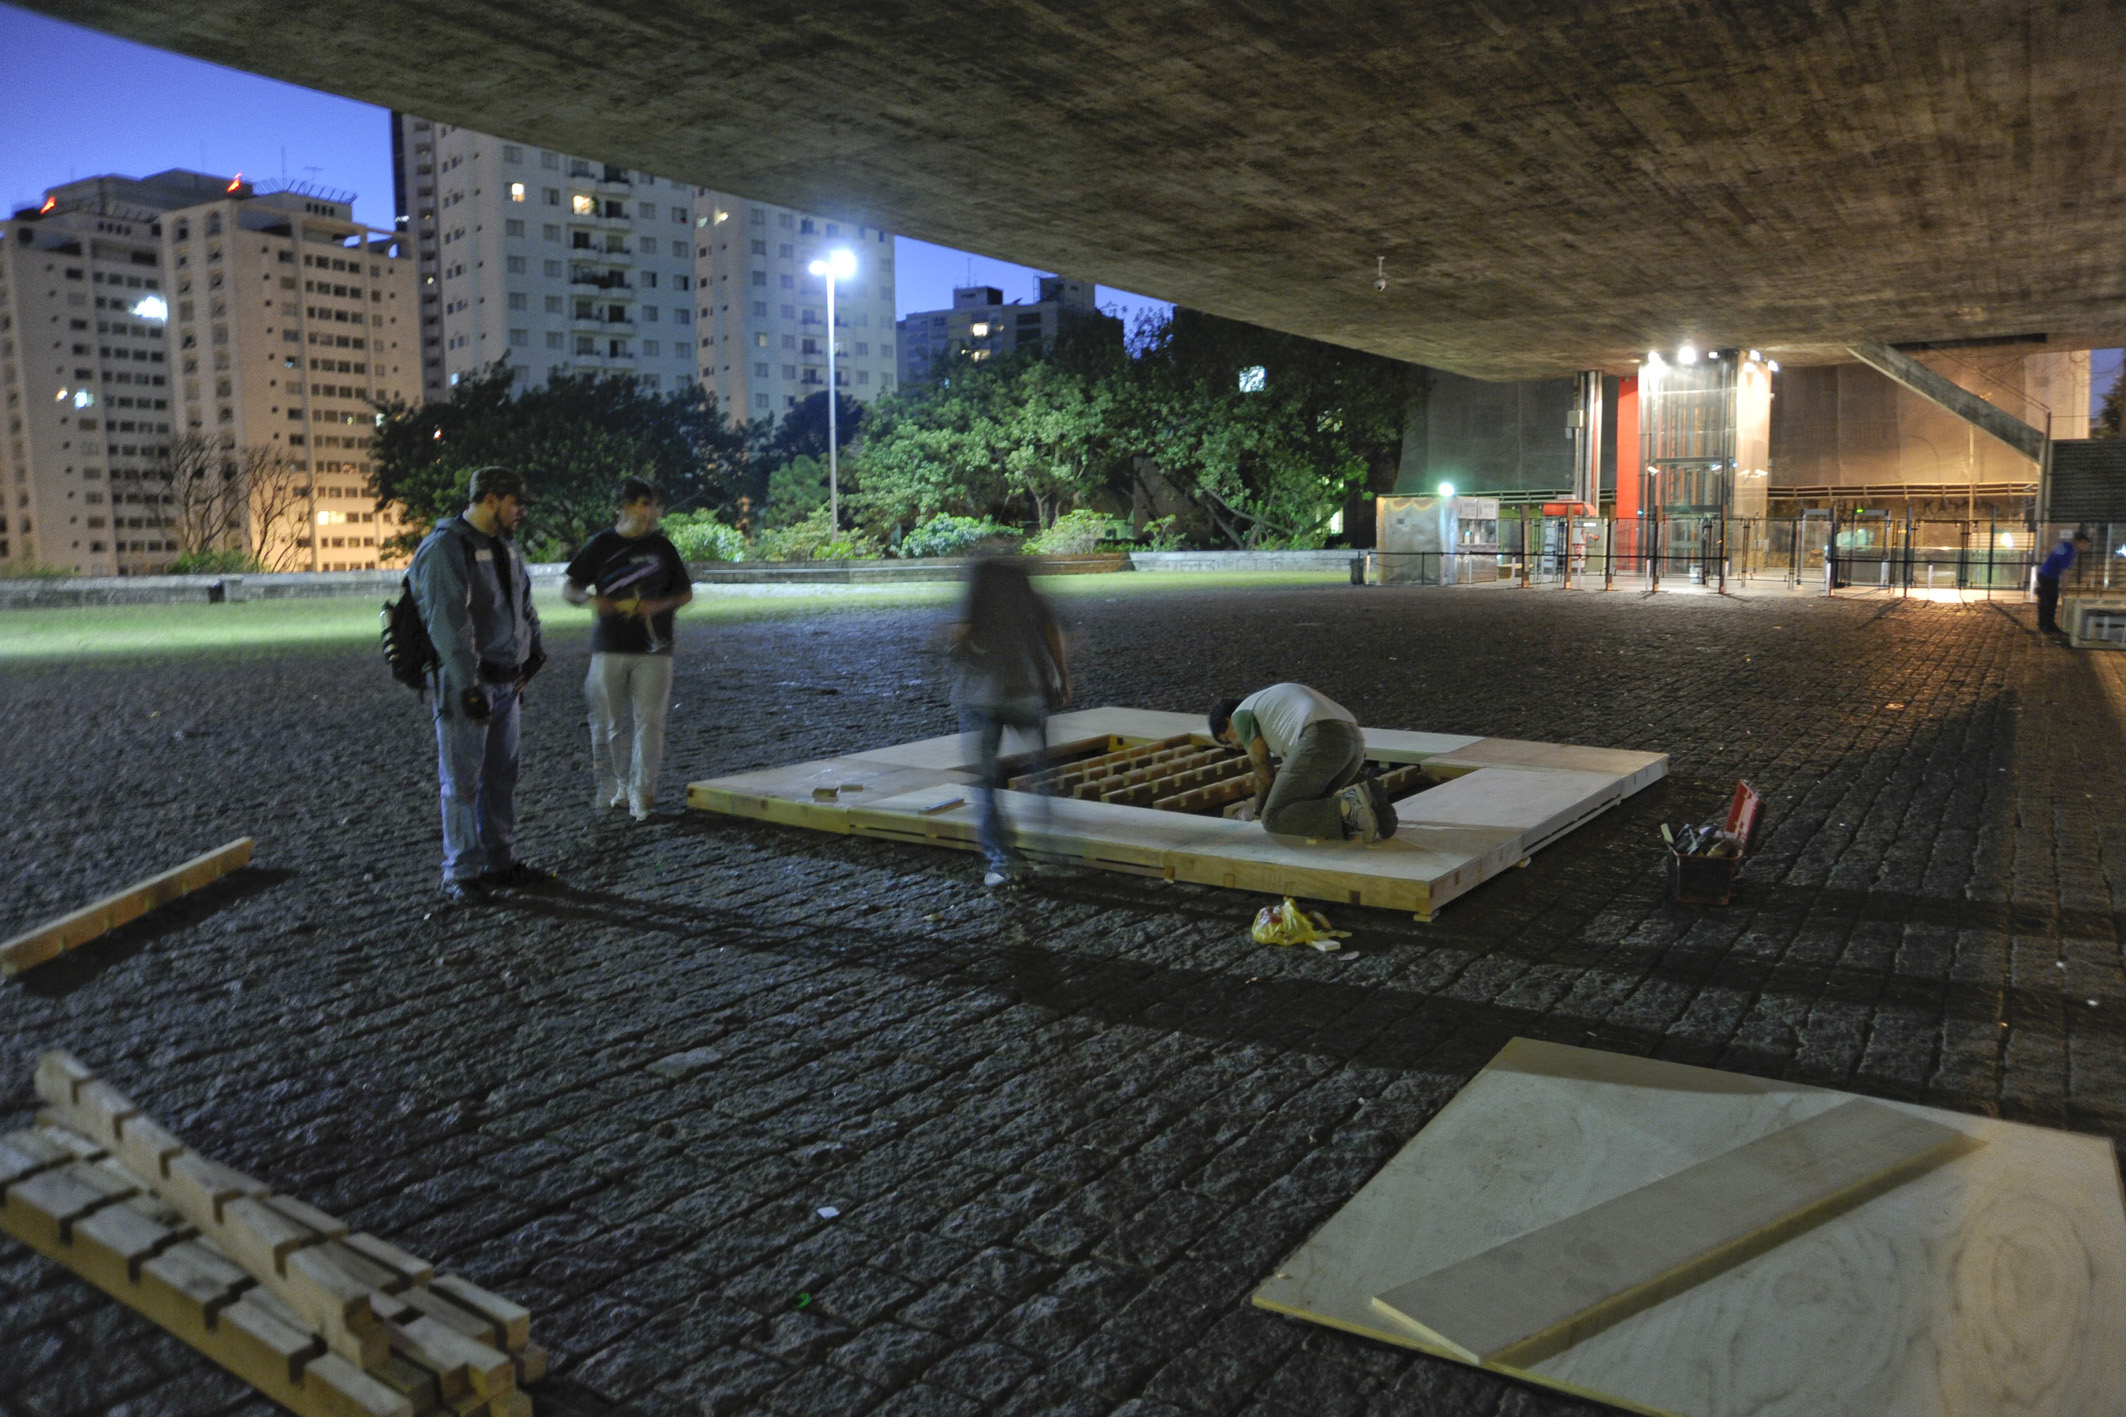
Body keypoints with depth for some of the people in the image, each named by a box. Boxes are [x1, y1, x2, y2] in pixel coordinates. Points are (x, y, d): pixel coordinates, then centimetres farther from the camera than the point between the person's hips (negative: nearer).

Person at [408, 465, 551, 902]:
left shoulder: (503, 548, 14)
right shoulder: (445, 549, -14)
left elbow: (524, 602, 30)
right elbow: (449, 623, -21)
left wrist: (534, 648, 18)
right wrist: (468, 687, -25)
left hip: (506, 682, 9)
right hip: (466, 683, -9)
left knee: (502, 777, 14)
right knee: (462, 781, -1)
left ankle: (500, 861, 24)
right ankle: (461, 872, 8)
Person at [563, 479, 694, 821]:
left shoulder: (662, 547, 7)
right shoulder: (601, 545, 4)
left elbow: (685, 592, 13)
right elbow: (569, 589, 8)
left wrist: (660, 605, -8)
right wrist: (591, 599, -14)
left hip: (653, 649, 0)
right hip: (609, 648, 0)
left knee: (649, 720, -5)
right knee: (607, 720, 4)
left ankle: (642, 791, 1)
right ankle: (619, 783, 21)